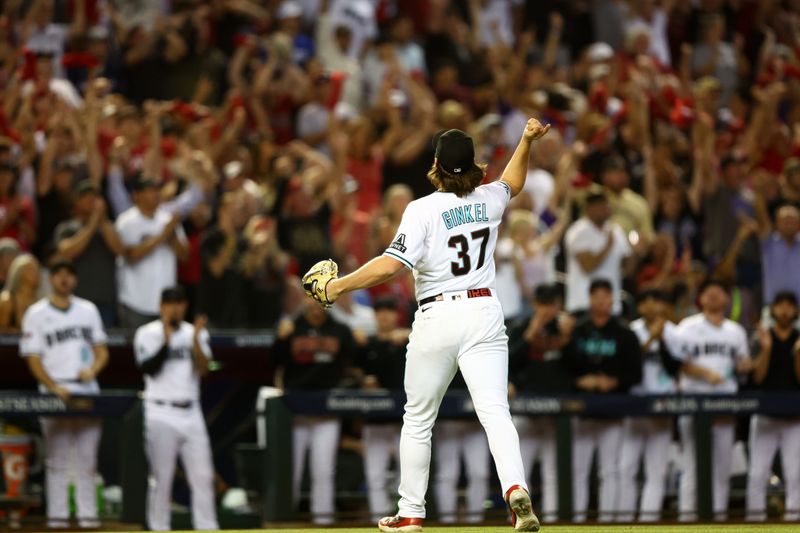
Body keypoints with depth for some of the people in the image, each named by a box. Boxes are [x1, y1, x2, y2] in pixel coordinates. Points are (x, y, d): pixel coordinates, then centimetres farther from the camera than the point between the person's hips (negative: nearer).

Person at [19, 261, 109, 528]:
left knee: (87, 457, 1)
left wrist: (93, 369, -7)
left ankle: (88, 514, 4)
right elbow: (33, 360, -2)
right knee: (57, 458, -3)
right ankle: (57, 514, -2)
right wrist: (54, 388, -16)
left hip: (87, 391, 3)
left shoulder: (88, 310, 14)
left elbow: (102, 350, 16)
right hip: (54, 393, -3)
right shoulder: (36, 314, 2)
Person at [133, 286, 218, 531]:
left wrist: (195, 341, -17)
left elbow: (203, 369, -3)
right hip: (161, 414, -4)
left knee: (203, 475, 2)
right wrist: (166, 340, -21)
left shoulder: (195, 333, 10)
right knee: (161, 477, -2)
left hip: (191, 413, 4)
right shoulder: (147, 334, -1)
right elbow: (149, 369, -14)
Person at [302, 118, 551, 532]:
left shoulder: (424, 210, -10)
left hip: (437, 318, -3)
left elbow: (391, 264, -19)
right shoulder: (488, 200, 6)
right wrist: (527, 141, 32)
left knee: (418, 419, 11)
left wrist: (338, 285, -11)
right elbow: (513, 183, 32)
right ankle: (515, 489, -32)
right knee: (494, 411, -8)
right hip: (484, 312, 3)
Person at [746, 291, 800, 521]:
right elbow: (758, 376, -4)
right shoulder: (762, 339, 5)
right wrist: (766, 349, -15)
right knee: (758, 469, -2)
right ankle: (755, 511, 1)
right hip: (765, 413, 0)